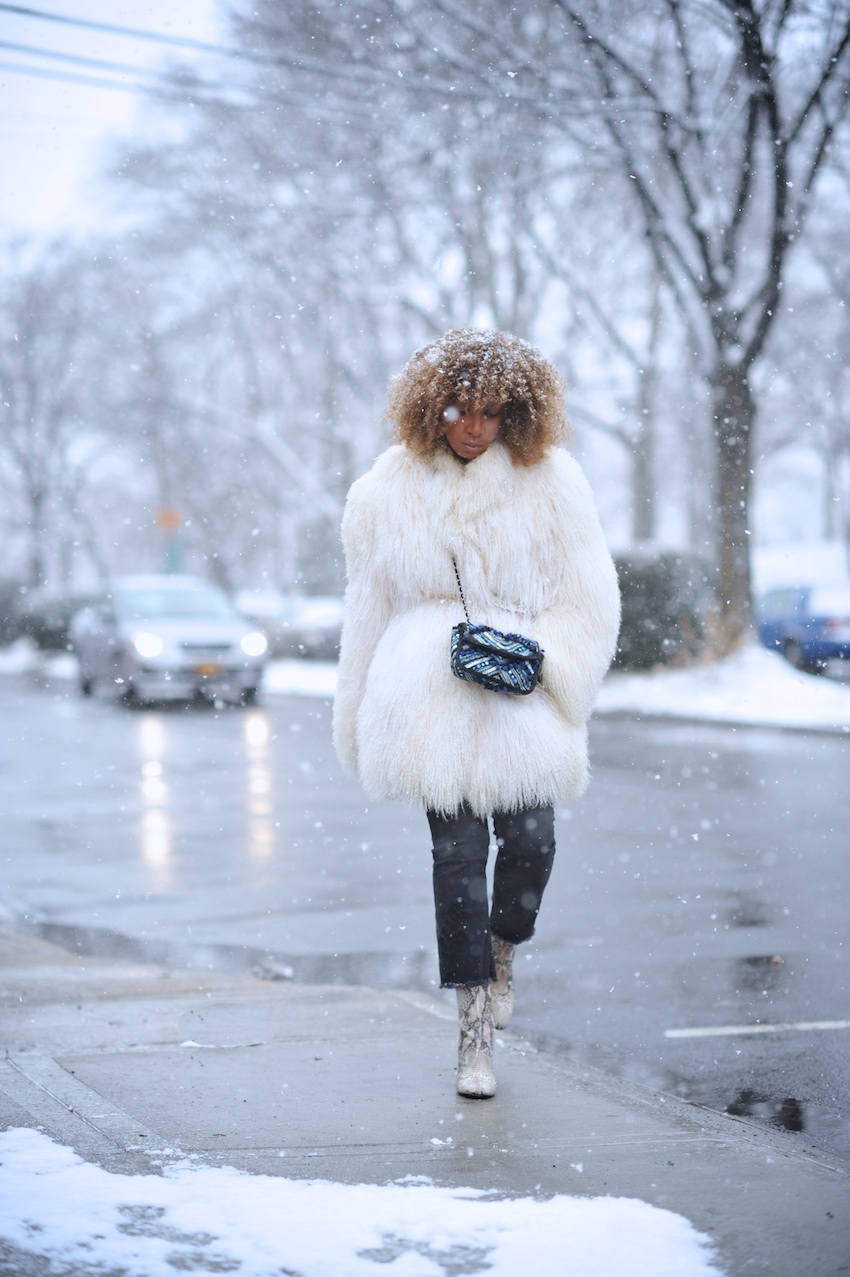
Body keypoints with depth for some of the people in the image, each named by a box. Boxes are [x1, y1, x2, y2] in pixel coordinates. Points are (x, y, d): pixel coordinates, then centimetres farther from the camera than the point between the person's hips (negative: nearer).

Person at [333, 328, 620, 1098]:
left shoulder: (550, 480, 3)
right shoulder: (389, 490, 7)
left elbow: (591, 600, 4)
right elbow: (368, 607, 14)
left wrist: (542, 663, -10)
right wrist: (360, 712, 16)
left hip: (522, 702, 0)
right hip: (432, 701, 0)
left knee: (530, 841, -11)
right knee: (457, 854, -5)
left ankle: (502, 951, 23)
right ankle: (475, 1032, 4)